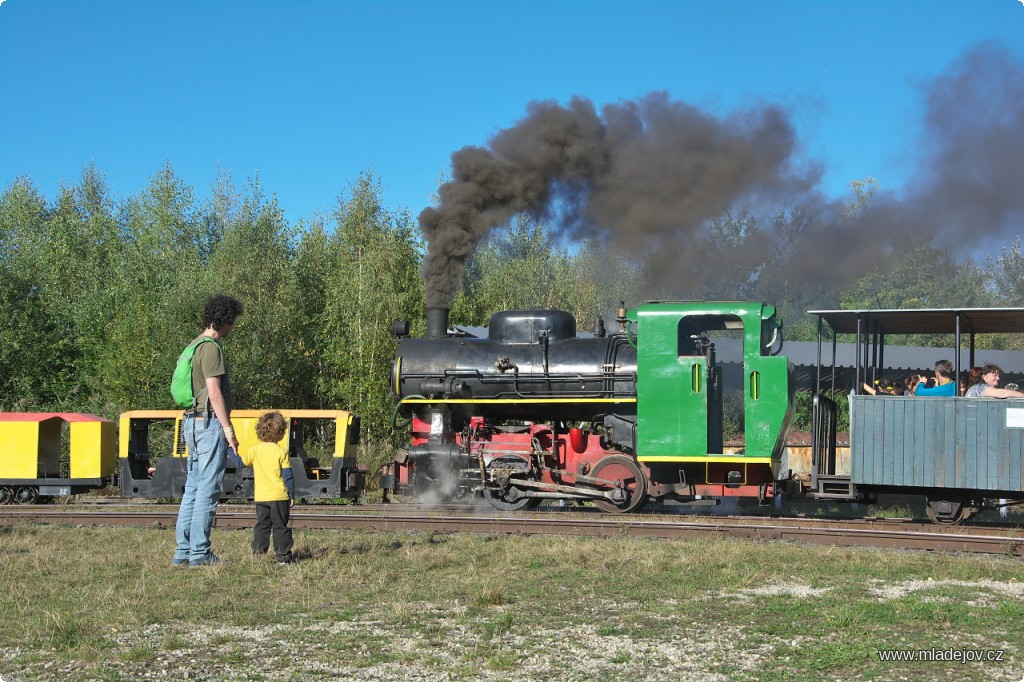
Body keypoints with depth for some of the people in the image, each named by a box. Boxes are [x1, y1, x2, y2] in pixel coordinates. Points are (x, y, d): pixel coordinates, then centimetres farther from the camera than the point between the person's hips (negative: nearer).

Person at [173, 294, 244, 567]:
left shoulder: (194, 346, 18)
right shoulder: (210, 348, -13)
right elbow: (214, 392, -18)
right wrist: (228, 428, -16)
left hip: (193, 422, 10)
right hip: (209, 423, -10)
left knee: (193, 488, 11)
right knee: (208, 489, -7)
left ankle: (183, 551, 12)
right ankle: (199, 552, -6)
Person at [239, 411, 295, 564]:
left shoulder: (255, 450, -1)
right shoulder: (281, 452, -9)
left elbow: (241, 463, 11)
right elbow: (288, 476, -7)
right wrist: (292, 495, 1)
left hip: (260, 496, 3)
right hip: (279, 496, -3)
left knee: (262, 524, 12)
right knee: (280, 526, 2)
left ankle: (258, 551, 8)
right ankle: (283, 554, 1)